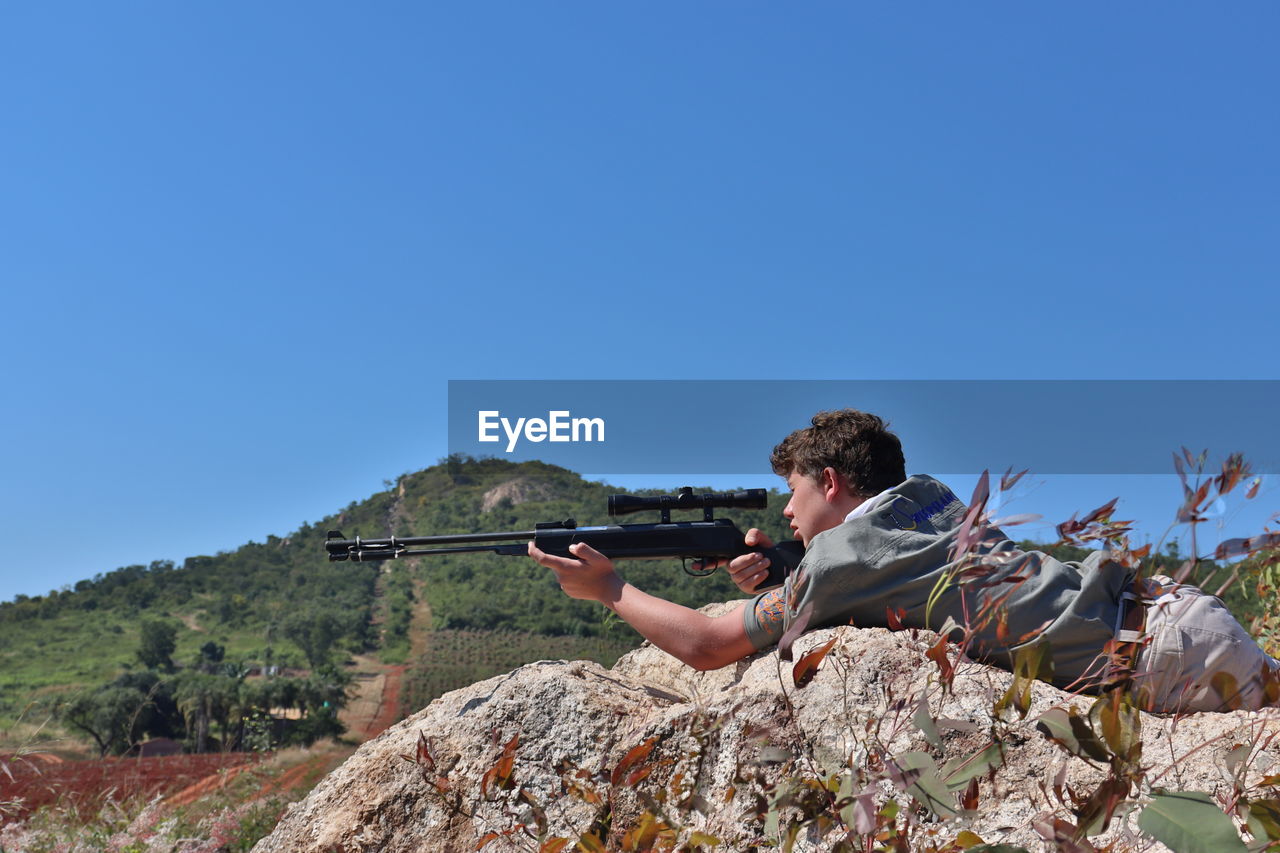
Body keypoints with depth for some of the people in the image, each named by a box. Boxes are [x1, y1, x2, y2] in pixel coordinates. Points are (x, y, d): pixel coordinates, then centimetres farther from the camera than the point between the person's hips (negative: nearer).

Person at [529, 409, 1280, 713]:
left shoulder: (839, 559, -10)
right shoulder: (928, 494, 14)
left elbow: (703, 646, -1)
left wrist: (610, 587, 12)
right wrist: (777, 576, 15)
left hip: (1153, 658, -8)